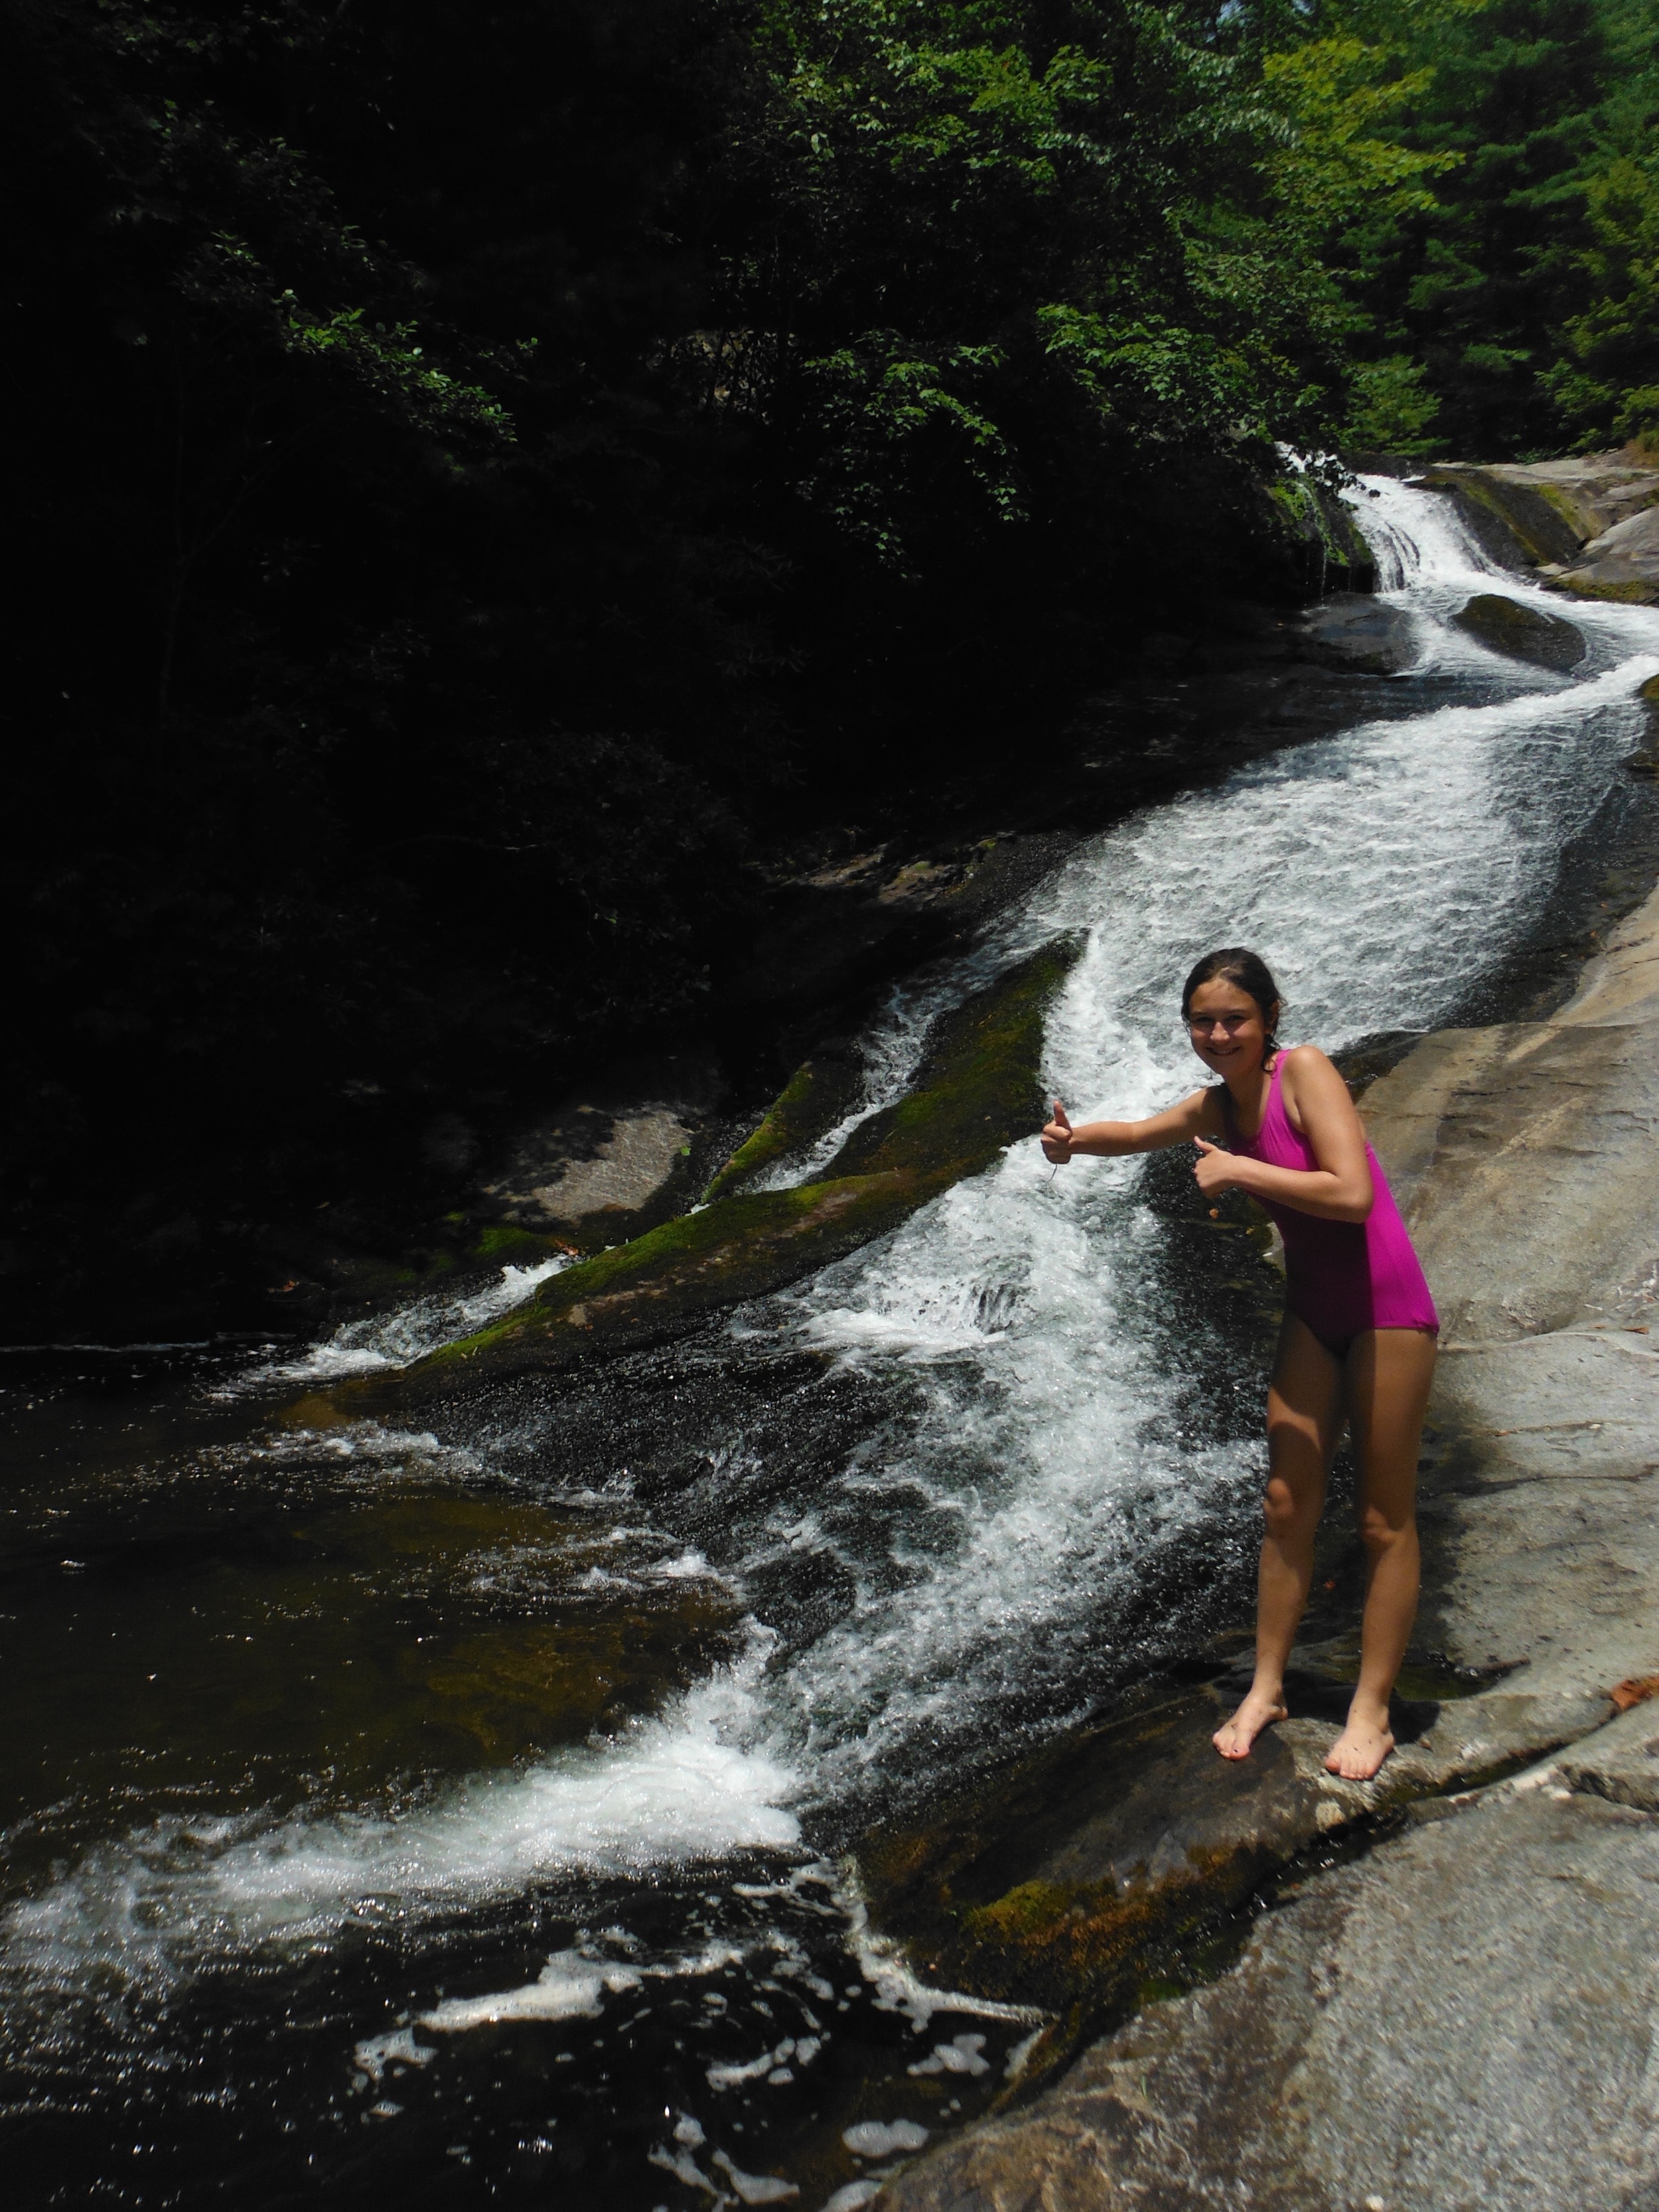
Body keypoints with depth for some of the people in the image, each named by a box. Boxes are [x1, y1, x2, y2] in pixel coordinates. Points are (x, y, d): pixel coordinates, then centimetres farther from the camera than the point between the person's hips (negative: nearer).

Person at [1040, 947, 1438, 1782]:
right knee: (1287, 1507, 11)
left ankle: (1371, 1709, 15)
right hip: (1310, 1311, 7)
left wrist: (1238, 1171, -23)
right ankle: (1267, 1688, 23)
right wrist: (1073, 1140, -2)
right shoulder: (1217, 1103, 4)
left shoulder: (1304, 1070, -17)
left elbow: (1353, 1194, -27)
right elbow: (1138, 1134, 19)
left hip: (1387, 1308, -7)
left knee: (1384, 1520, 4)